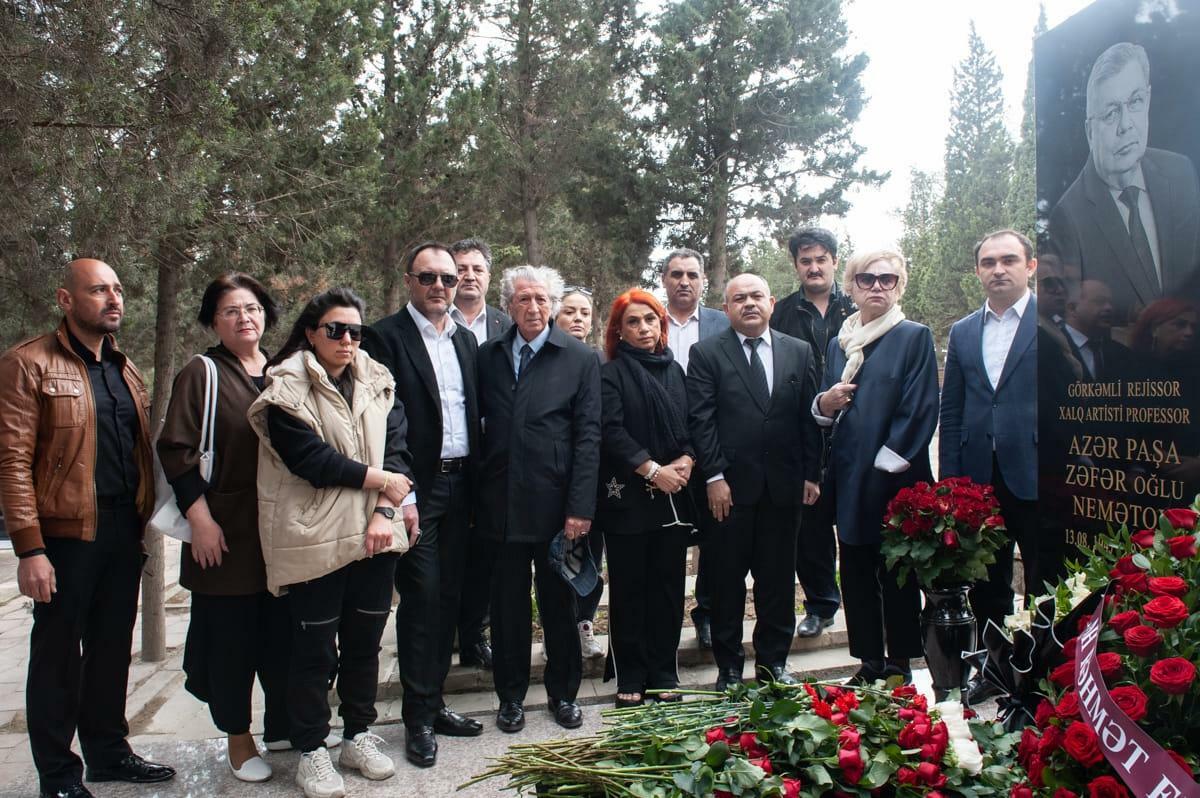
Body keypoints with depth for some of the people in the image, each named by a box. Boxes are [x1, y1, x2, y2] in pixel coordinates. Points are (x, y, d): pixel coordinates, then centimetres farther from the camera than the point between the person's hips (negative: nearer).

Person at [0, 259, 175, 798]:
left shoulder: (125, 369, 14)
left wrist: (145, 522, 8)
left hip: (124, 531, 6)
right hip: (66, 534, -6)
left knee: (113, 647, 16)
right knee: (58, 653, 7)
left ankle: (108, 752, 31)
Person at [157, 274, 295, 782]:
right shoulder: (201, 374, -3)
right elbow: (176, 449, -8)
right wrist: (199, 517, -14)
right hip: (227, 530, -4)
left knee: (282, 631, 10)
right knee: (231, 635, 5)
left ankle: (282, 725, 27)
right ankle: (237, 737, 21)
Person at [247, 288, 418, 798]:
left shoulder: (376, 383, 10)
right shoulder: (287, 388, -5)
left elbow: (396, 447, 1)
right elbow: (309, 458, -15)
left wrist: (384, 510, -13)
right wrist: (379, 480, -11)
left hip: (374, 533, 5)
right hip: (315, 538, -4)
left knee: (364, 639, 13)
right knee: (314, 647, 4)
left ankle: (359, 735, 29)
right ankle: (311, 751, 20)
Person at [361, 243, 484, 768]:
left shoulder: (465, 340, 14)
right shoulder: (386, 337, -6)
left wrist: (479, 484, 9)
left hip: (460, 487, 6)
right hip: (417, 488, -6)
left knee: (447, 597, 12)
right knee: (421, 598, -2)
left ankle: (434, 703, 25)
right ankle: (419, 718, 12)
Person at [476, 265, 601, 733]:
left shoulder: (580, 360, -2)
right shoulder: (488, 356, 7)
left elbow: (588, 436, -6)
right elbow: (479, 422, 7)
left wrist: (580, 507, -12)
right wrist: (480, 492, -2)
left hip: (555, 504, -2)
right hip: (503, 503, 2)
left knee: (559, 603, 12)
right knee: (508, 605, 12)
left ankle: (563, 693, 30)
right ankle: (511, 696, 29)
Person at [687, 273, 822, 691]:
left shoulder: (799, 352, 9)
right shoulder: (706, 354, 0)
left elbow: (808, 417, 8)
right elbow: (700, 419, -5)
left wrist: (811, 474, 4)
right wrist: (714, 476, -11)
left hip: (783, 484, 3)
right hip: (730, 485, -2)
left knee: (778, 578, 11)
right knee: (727, 580, 6)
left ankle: (773, 663, 26)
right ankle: (729, 667, 20)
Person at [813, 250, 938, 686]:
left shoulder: (915, 337, -2)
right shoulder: (838, 343, 14)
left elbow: (921, 408, -9)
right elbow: (824, 412, 18)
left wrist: (887, 462, -14)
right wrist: (824, 403, -5)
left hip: (896, 478, -5)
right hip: (850, 478, 5)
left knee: (898, 575, 4)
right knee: (856, 573, 9)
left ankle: (900, 663, 16)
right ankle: (869, 662, 21)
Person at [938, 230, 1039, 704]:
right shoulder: (962, 332, 12)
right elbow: (951, 413, 11)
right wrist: (949, 482, 6)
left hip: (1035, 479, -4)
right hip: (979, 481, 4)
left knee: (1044, 591, 7)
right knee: (986, 589, 15)